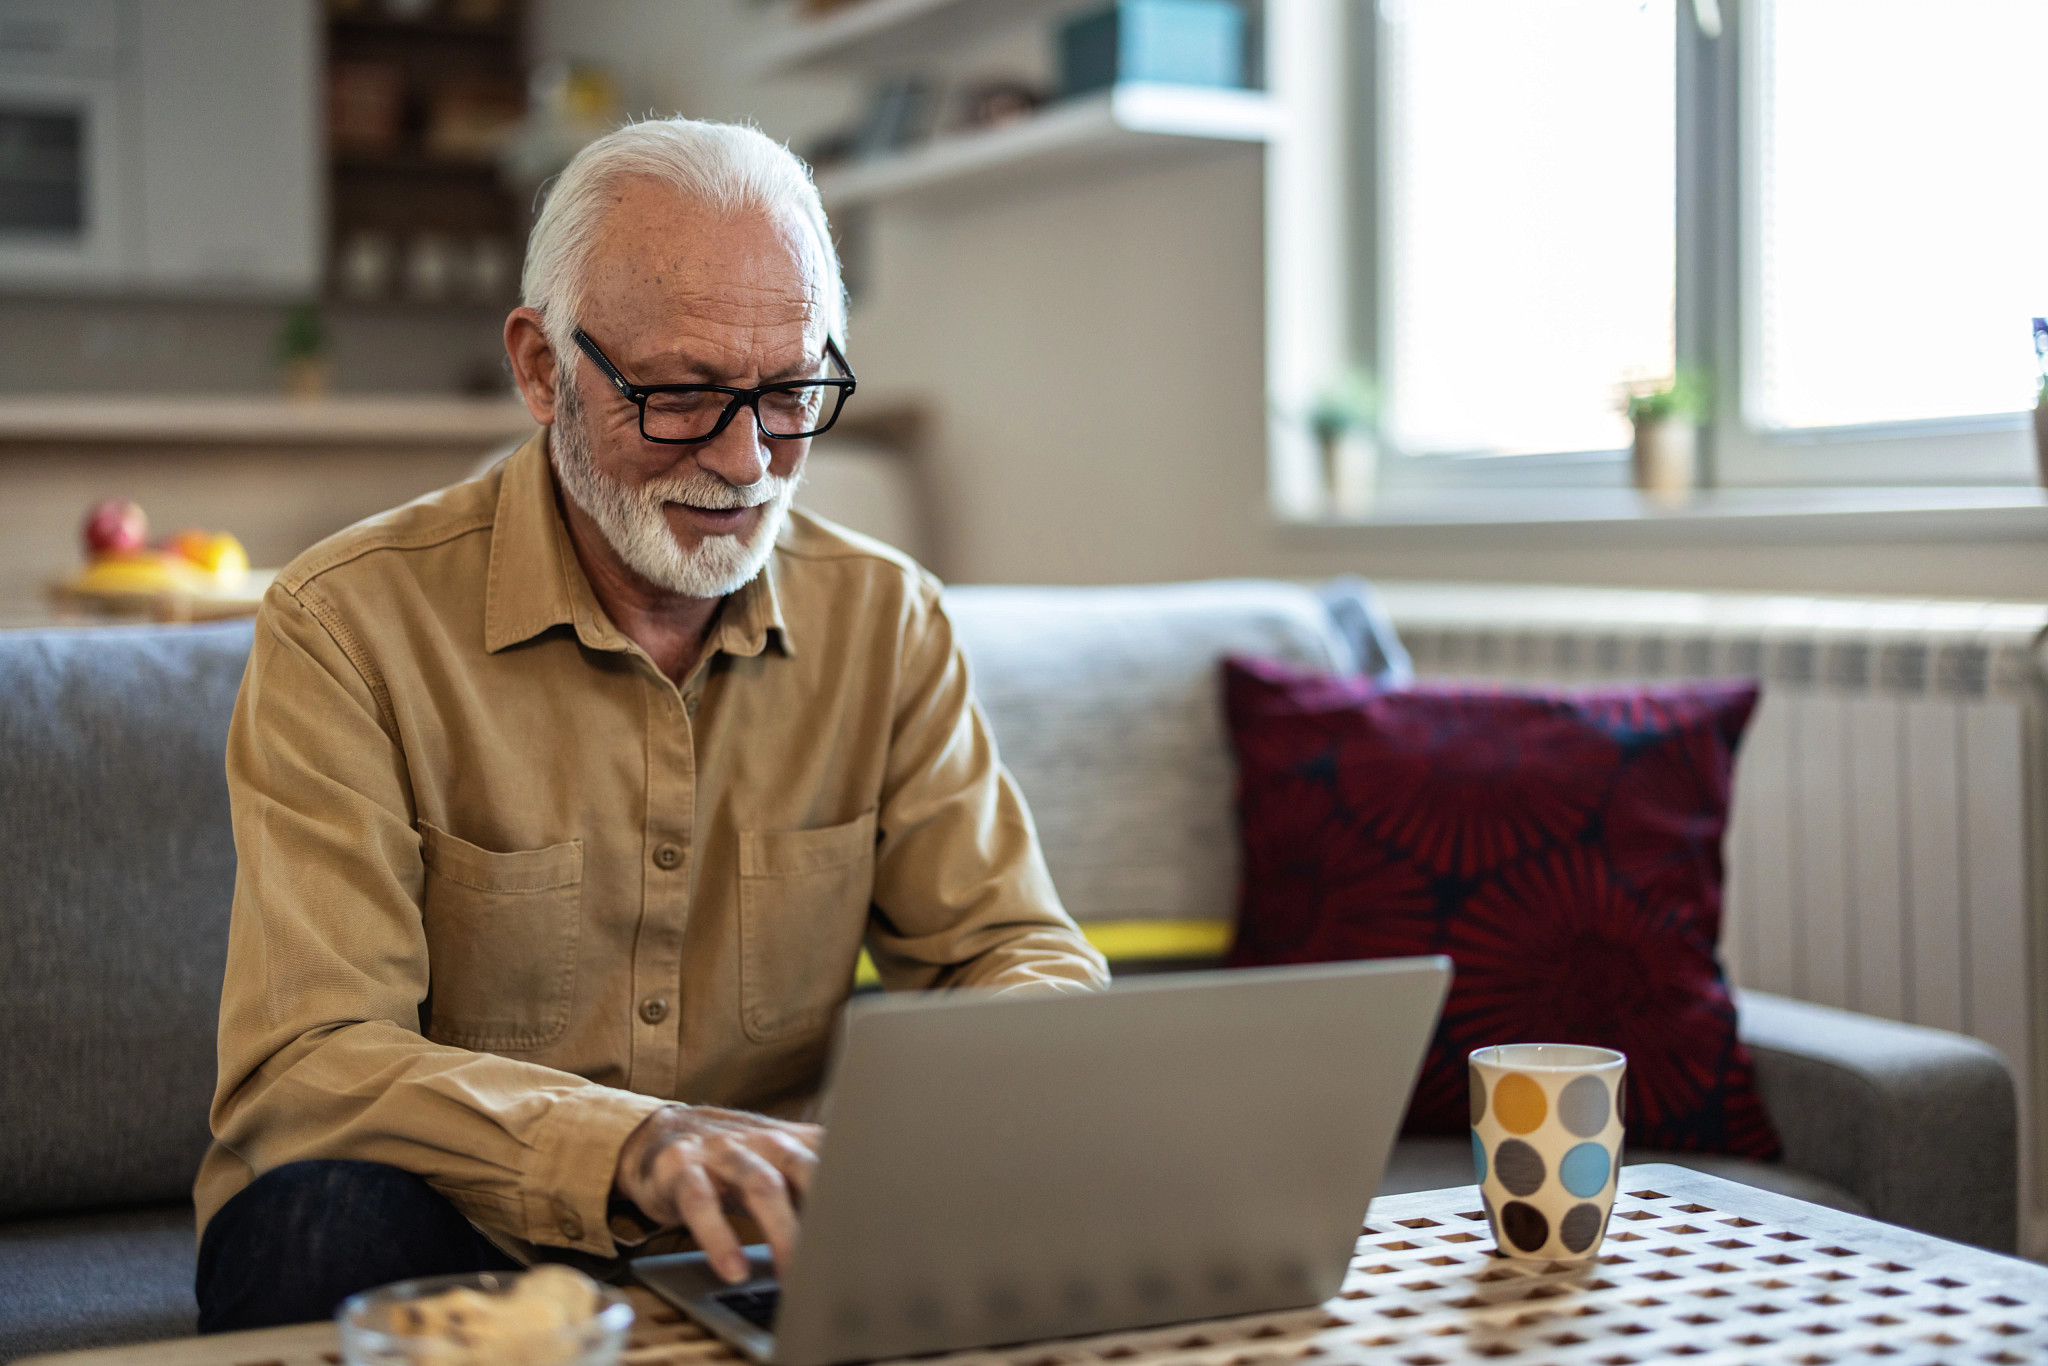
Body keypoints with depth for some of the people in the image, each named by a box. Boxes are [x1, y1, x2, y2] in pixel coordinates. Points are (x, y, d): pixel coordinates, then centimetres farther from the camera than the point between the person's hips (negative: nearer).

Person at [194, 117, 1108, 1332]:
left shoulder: (886, 621, 3)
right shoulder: (352, 626, -12)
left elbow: (1026, 957, 3)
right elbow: (303, 1069, -21)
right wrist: (629, 1150, -39)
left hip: (771, 1250, 3)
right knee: (330, 1214, -36)